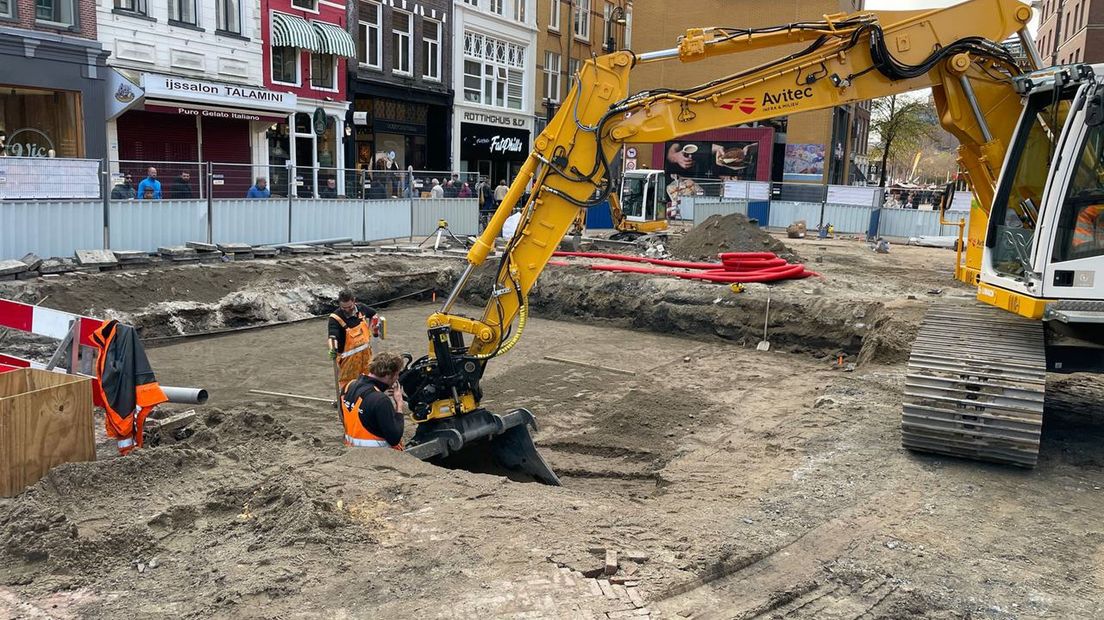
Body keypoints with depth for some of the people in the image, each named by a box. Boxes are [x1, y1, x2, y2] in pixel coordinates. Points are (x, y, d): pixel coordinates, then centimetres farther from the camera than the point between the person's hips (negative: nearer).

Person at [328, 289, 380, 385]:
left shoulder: (361, 308, -5)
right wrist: (333, 350, -56)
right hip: (348, 358, -5)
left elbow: (373, 314, 17)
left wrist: (369, 331, 12)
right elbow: (332, 336, -37)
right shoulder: (335, 318, -23)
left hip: (366, 352, 6)